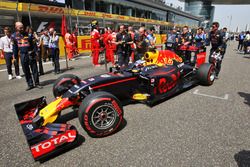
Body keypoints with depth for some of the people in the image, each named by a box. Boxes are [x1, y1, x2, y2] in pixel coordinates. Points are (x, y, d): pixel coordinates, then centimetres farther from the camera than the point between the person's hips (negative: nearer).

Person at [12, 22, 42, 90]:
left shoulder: (29, 34, -1)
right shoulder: (14, 36, 6)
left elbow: (34, 44, 1)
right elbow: (15, 47, 11)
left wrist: (33, 52, -10)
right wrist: (15, 57, 11)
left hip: (31, 54, -2)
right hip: (23, 55, 2)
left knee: (34, 70, 1)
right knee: (26, 71, 7)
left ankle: (37, 83, 11)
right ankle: (30, 84, 16)